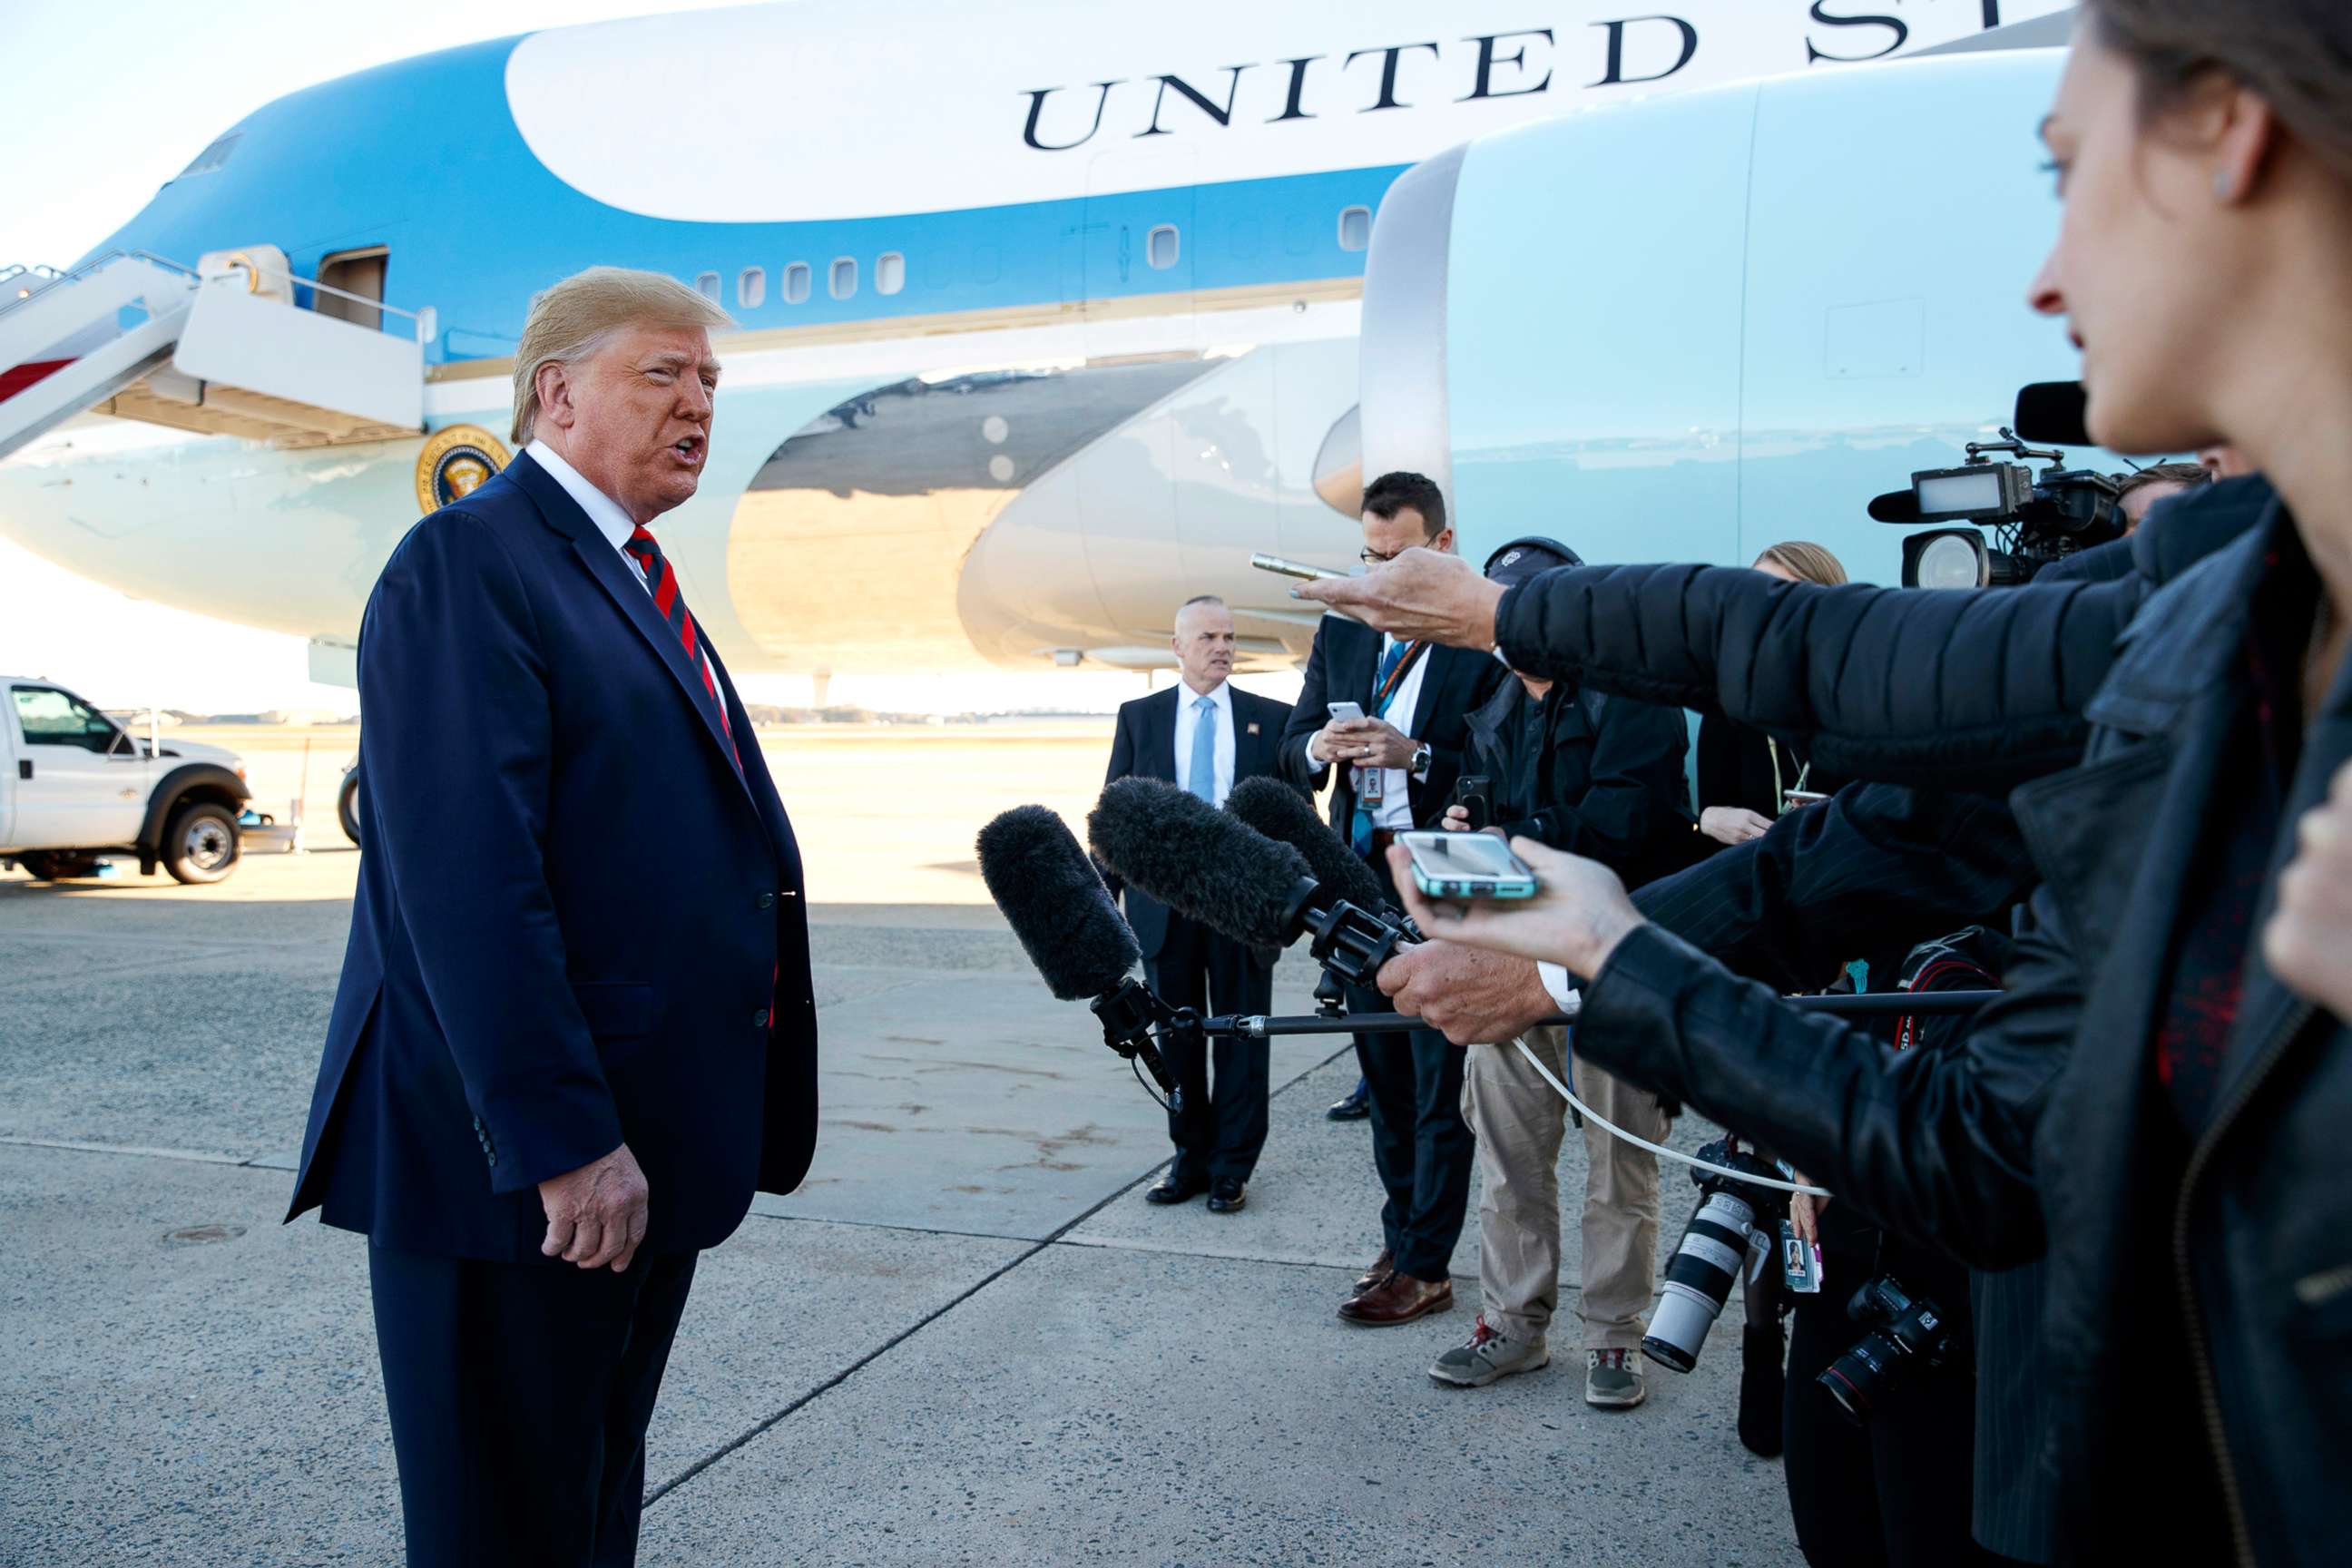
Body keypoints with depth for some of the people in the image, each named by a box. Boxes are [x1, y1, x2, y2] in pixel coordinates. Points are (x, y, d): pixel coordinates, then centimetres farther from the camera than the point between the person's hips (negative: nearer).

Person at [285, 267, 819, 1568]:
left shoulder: (634, 583, 17)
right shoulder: (467, 562, -13)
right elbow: (468, 878, -23)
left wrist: (758, 1110, 18)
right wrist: (562, 1140, -25)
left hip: (646, 1145, 9)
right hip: (522, 1164, -9)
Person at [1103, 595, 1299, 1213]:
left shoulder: (1271, 718, 4)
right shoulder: (1139, 716, 6)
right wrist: (1104, 899, 0)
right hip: (1163, 901, 1)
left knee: (1241, 1036, 6)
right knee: (1177, 1037, 10)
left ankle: (1232, 1168, 18)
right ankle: (1190, 1158, 25)